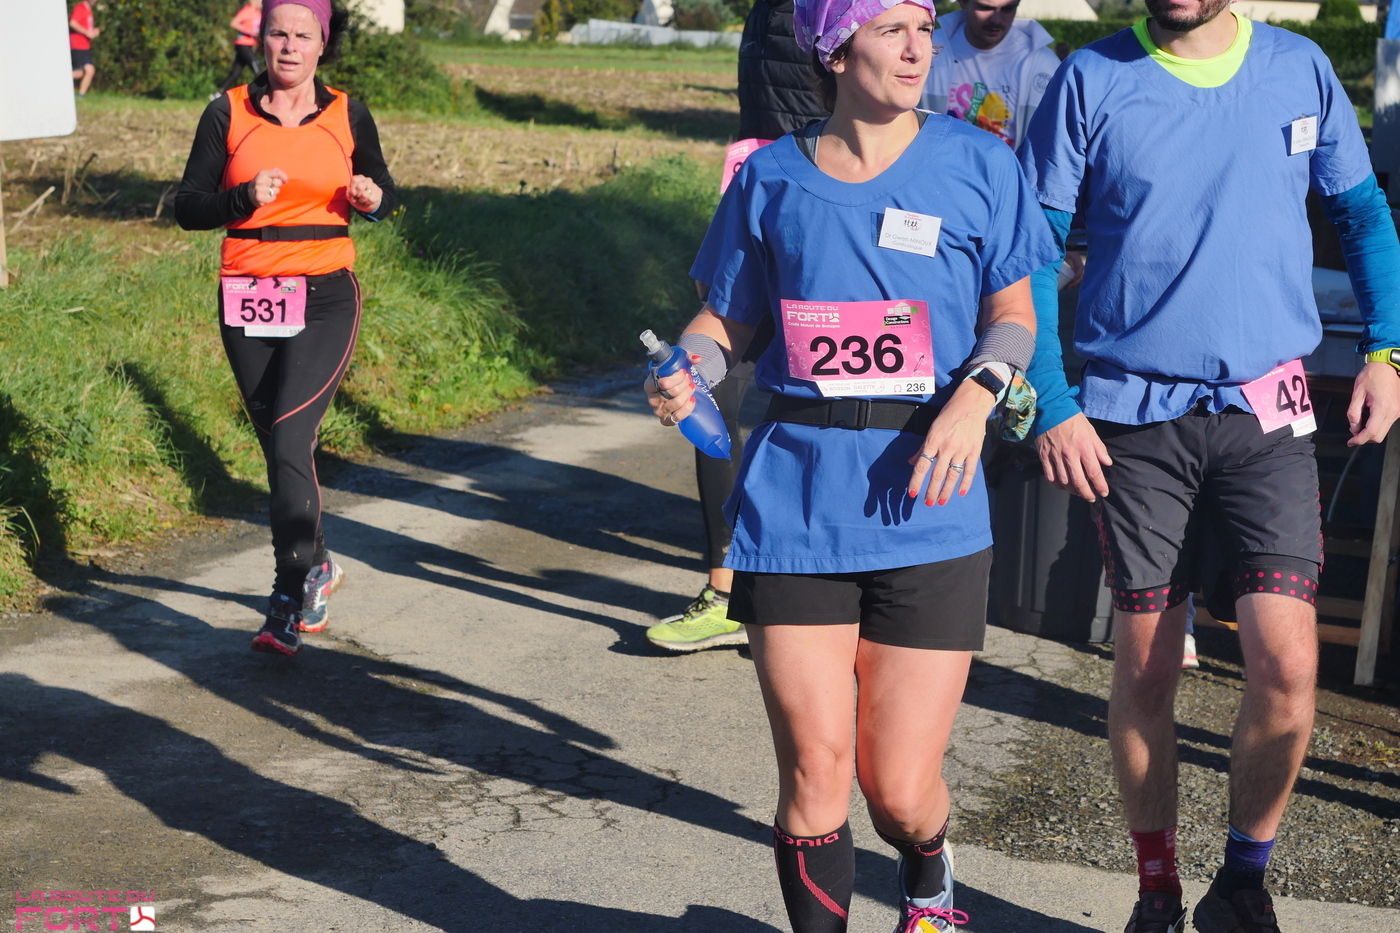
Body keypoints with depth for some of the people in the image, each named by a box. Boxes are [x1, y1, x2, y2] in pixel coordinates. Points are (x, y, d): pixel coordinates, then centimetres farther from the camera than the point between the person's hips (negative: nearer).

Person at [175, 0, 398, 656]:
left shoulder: (348, 116, 3)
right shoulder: (228, 114, 2)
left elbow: (383, 194, 16)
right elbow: (189, 208, 0)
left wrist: (373, 198, -8)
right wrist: (246, 197, -18)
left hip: (326, 300, -2)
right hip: (247, 301, 2)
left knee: (288, 442, -15)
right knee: (277, 447, 11)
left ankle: (290, 607, -9)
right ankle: (315, 566, 34)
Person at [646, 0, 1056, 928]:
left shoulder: (975, 163, 6)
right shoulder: (771, 177, 9)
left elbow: (1014, 312, 7)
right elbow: (729, 317, 14)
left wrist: (975, 397, -12)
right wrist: (684, 376, -7)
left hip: (926, 504, -1)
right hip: (794, 496, 1)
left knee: (900, 789, 2)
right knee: (814, 767, -3)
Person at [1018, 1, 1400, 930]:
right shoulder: (1091, 81, -1)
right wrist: (1054, 405, -8)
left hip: (1269, 410, 1)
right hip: (1135, 415, -1)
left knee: (1287, 665, -10)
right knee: (1146, 670, 5)